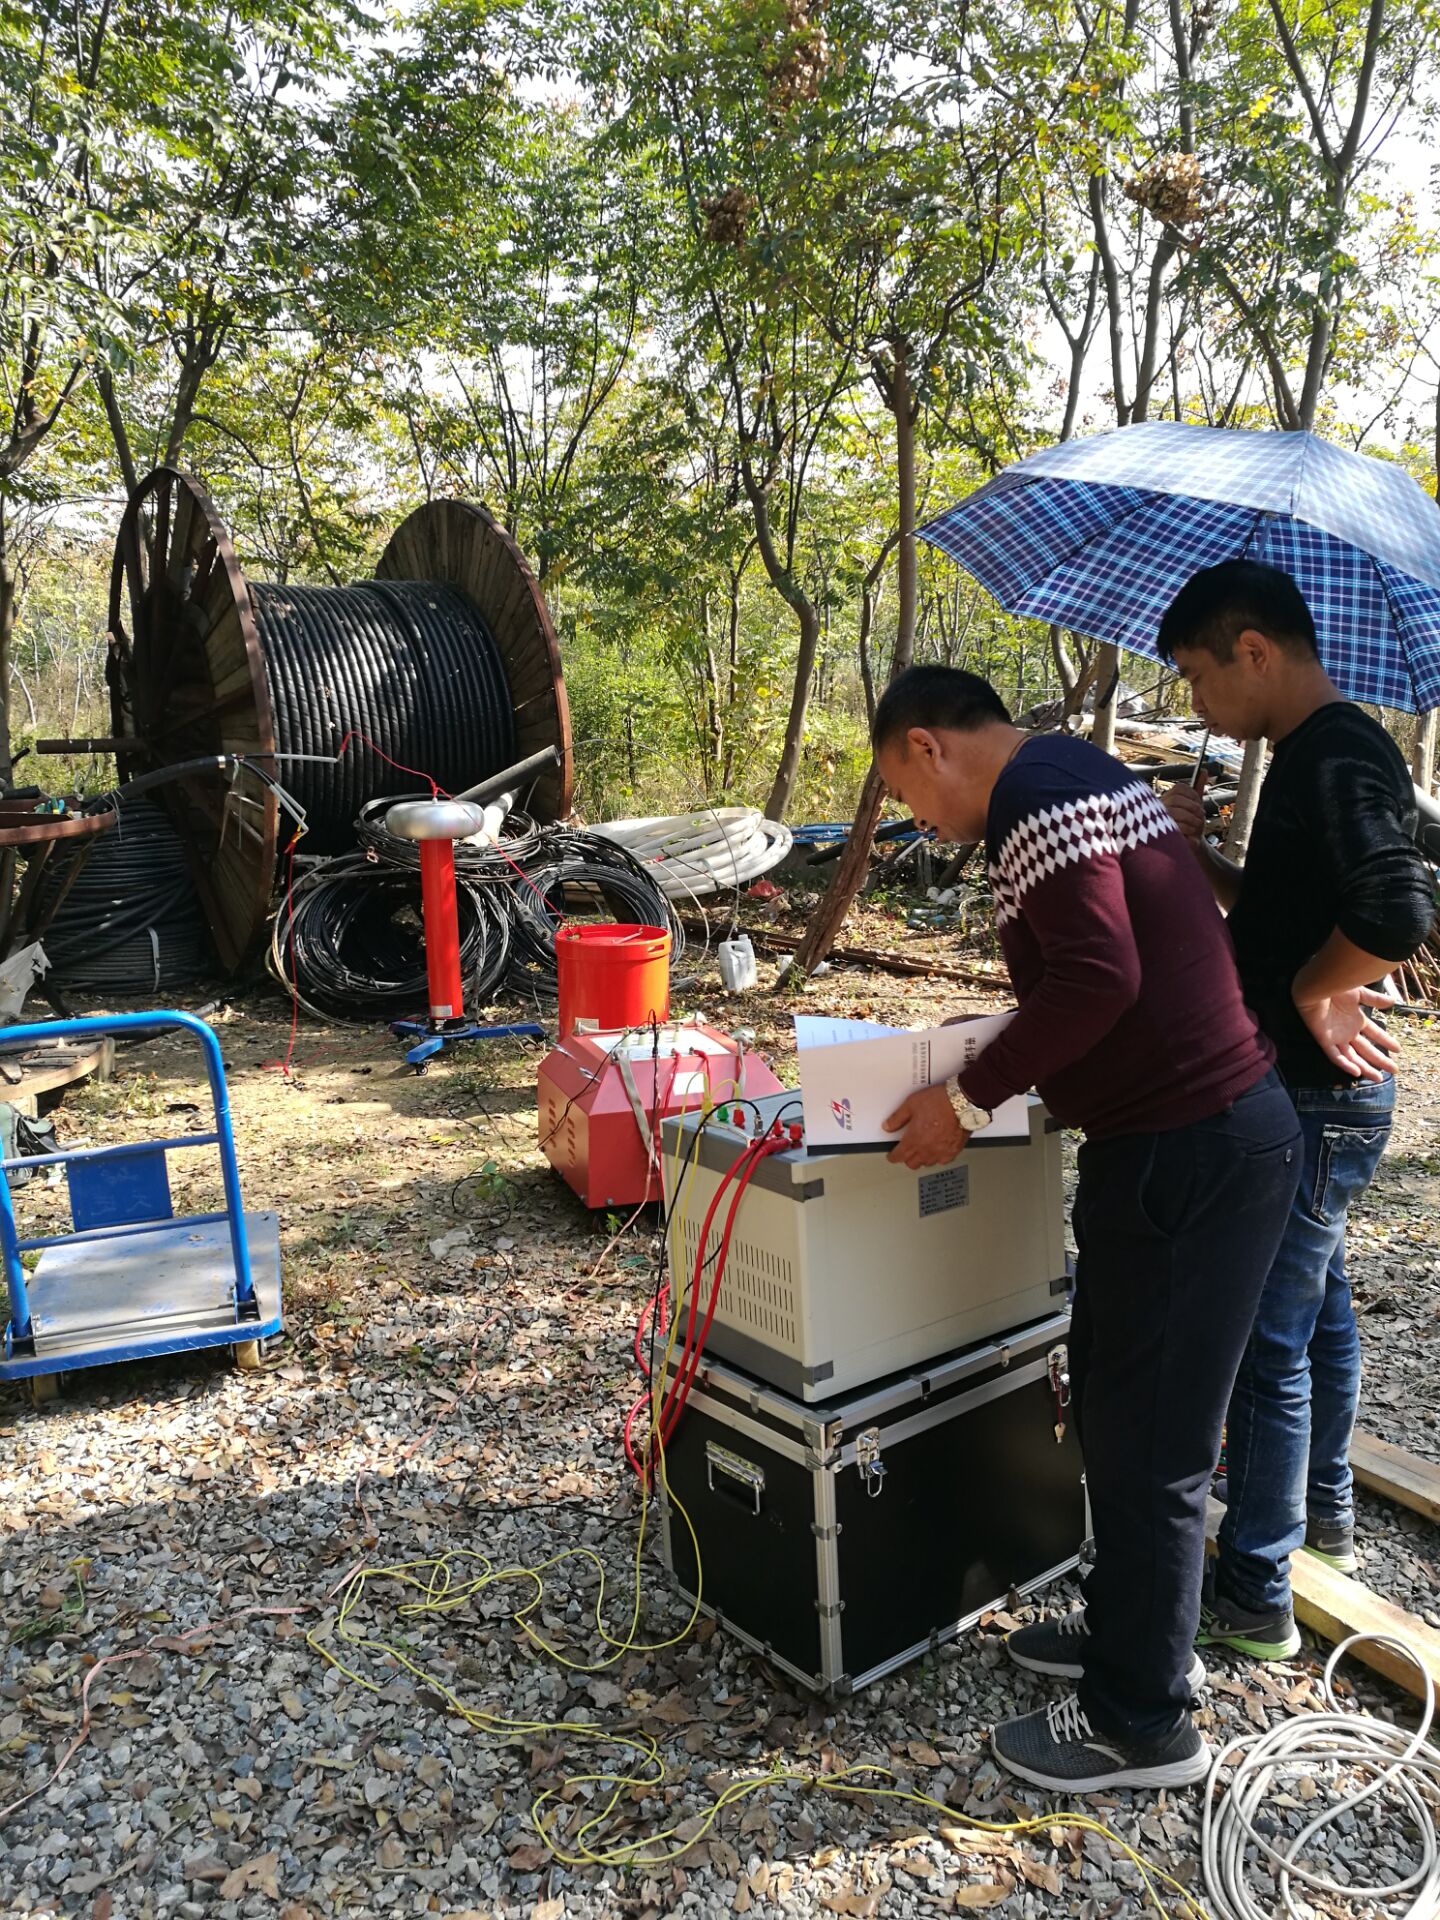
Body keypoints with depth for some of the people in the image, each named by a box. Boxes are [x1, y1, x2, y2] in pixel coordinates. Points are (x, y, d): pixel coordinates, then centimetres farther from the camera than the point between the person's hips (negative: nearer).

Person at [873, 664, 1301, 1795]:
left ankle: (1143, 1723, 21)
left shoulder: (1032, 792, -15)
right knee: (1116, 1400, 22)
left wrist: (967, 1102, -18)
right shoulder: (1075, 774, 17)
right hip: (1201, 1131, 11)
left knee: (1146, 1441, 3)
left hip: (1190, 1153, -11)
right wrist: (999, 1068, 14)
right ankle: (1134, 1630, 40)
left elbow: (1097, 977, -26)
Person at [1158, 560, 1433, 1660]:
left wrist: (1314, 990, -20)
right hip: (1319, 1091, 11)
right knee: (1319, 1305, 24)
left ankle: (1253, 1599, 15)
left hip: (1318, 1098, -11)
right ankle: (1327, 1515, 44)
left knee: (1267, 1340, 0)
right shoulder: (1315, 756, 11)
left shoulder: (1339, 758, -21)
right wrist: (1204, 855, 4)